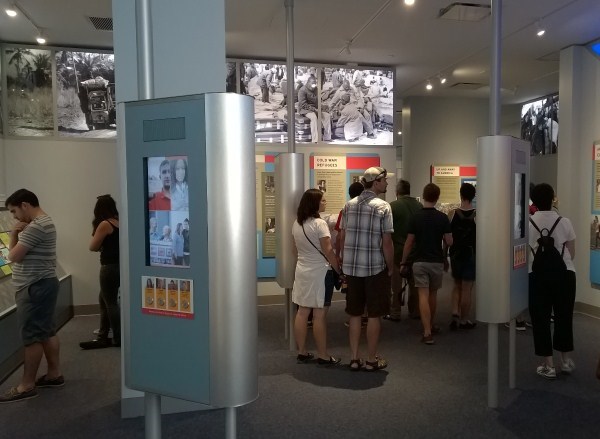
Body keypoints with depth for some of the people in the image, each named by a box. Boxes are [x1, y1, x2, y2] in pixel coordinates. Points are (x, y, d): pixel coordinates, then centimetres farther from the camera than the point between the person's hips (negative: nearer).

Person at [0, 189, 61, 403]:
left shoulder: (36, 226, -19)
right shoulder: (43, 222, 17)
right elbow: (23, 252, 19)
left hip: (35, 287, -11)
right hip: (42, 284, 11)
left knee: (32, 336, -3)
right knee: (47, 331, 14)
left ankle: (27, 386, 5)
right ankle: (54, 374, 21)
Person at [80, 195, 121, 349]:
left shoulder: (104, 224, -14)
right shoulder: (118, 222, 8)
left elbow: (93, 247, -6)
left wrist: (95, 233, 9)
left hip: (110, 267, -8)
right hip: (118, 266, 8)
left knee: (110, 303, 3)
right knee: (104, 300, 16)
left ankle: (118, 339, 13)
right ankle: (103, 337, 21)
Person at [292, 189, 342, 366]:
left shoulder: (296, 223, 6)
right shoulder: (319, 223, -17)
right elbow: (328, 251, -17)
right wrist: (339, 269, -6)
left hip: (302, 271, 8)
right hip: (320, 272, -7)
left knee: (302, 312, 11)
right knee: (320, 315, 0)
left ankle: (302, 352, 20)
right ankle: (322, 356, 9)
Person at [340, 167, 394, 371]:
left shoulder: (349, 205, 7)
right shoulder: (383, 207, -10)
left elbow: (342, 237, 8)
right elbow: (386, 242, -13)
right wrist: (390, 268, -2)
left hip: (351, 268, 5)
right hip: (375, 269, -5)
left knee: (354, 314, 13)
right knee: (374, 315, 8)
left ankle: (354, 358, 20)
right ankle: (372, 360, 18)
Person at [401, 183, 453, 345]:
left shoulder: (415, 217, -7)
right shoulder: (442, 218, -5)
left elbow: (409, 242, -5)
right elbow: (449, 242, -6)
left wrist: (403, 262, 5)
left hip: (420, 261, -1)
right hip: (437, 261, 2)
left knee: (423, 296, -4)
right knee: (433, 294, 18)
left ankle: (427, 332, -10)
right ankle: (431, 326, 32)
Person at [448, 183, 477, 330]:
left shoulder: (453, 214, -6)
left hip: (455, 254, 3)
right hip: (471, 255, -2)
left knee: (457, 286, 20)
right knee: (467, 289, 7)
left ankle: (455, 314, 8)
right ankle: (464, 321, 15)